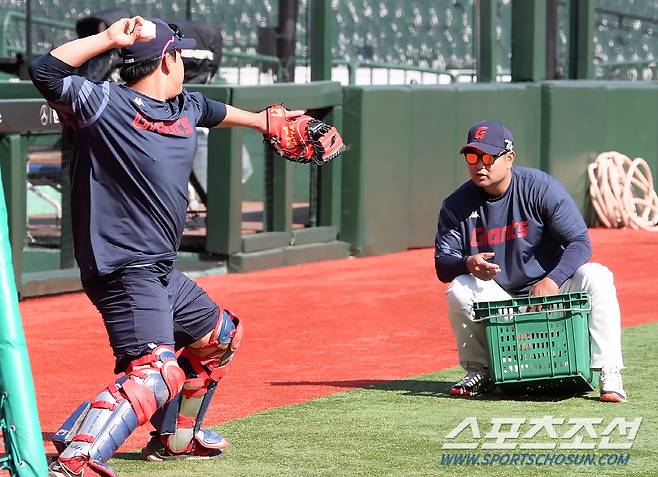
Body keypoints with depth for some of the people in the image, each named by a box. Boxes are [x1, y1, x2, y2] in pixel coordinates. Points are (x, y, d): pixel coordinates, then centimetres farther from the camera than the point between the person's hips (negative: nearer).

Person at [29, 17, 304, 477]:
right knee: (156, 370, -27)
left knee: (221, 334, 29)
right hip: (125, 271, -10)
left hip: (163, 273, 10)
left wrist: (261, 120, 54)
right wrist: (109, 37, -26)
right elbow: (46, 72, -27)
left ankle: (175, 435, 42)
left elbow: (214, 110, 36)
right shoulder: (105, 105, -13)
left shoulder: (185, 107, 12)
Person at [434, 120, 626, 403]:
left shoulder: (540, 188, -14)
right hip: (498, 298, 2)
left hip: (553, 287, -2)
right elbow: (442, 266, -5)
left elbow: (580, 242, -17)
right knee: (459, 290, -26)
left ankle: (610, 377, -28)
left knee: (596, 277, -28)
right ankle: (479, 373, -4)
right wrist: (468, 264, -30)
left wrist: (552, 281, -35)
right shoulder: (456, 206, -5)